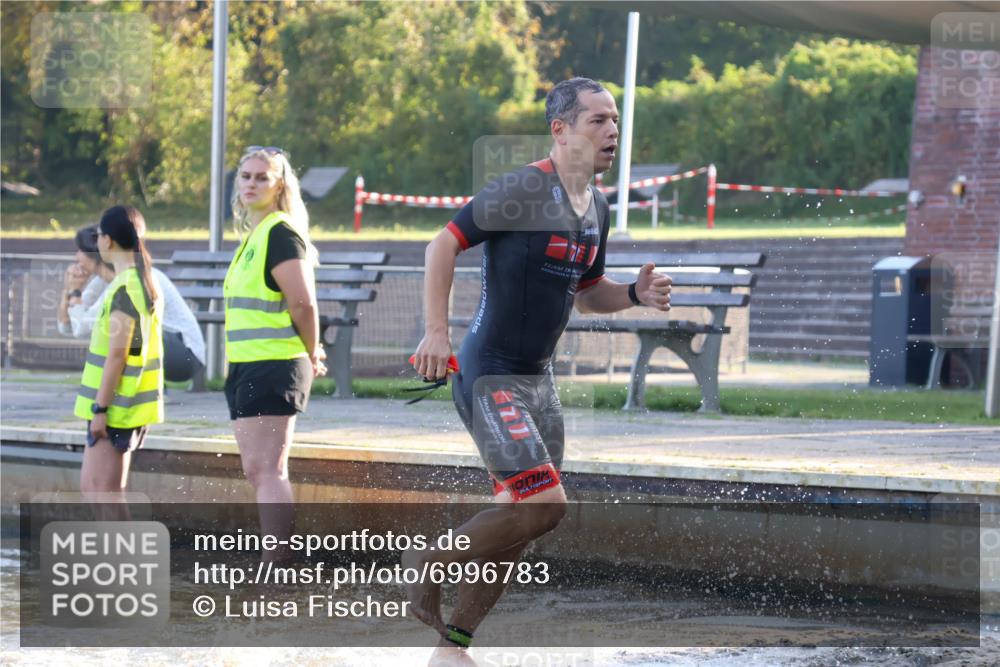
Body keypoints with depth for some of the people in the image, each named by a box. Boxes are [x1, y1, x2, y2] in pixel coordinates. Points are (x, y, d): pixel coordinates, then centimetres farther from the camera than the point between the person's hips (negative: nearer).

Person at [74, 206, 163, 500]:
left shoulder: (124, 288, -17)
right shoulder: (146, 282, 13)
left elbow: (117, 353, -20)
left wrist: (100, 408, -18)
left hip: (115, 408, -10)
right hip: (130, 405, 10)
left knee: (104, 490, -6)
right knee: (90, 485, 15)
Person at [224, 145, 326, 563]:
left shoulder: (281, 233, -12)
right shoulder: (253, 236, 19)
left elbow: (303, 302, -17)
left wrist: (311, 356, -6)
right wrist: (311, 356, 17)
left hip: (273, 367, -10)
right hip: (248, 367, 10)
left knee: (266, 469, -13)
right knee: (258, 470, 11)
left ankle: (277, 567, -14)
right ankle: (274, 564, 15)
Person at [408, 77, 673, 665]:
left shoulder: (597, 209, 11)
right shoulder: (525, 189, -14)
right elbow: (445, 243, -13)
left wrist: (636, 295, 3)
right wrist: (436, 332, -20)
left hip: (539, 378, 9)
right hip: (490, 374, -9)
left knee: (519, 523, 7)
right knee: (544, 503, -18)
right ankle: (427, 564, 2)